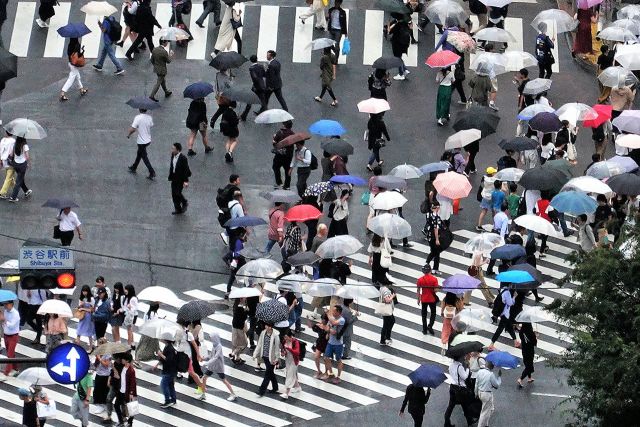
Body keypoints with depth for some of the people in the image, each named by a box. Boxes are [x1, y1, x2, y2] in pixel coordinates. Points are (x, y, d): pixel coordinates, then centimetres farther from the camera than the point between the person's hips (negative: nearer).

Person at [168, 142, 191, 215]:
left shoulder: (183, 158, -21)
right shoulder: (173, 156, 0)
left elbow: (186, 170, -18)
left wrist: (186, 181, -19)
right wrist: (170, 176, 14)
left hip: (180, 179, -7)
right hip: (174, 178, 7)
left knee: (177, 193, -8)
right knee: (174, 194, 9)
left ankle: (184, 203, 22)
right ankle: (178, 209, 22)